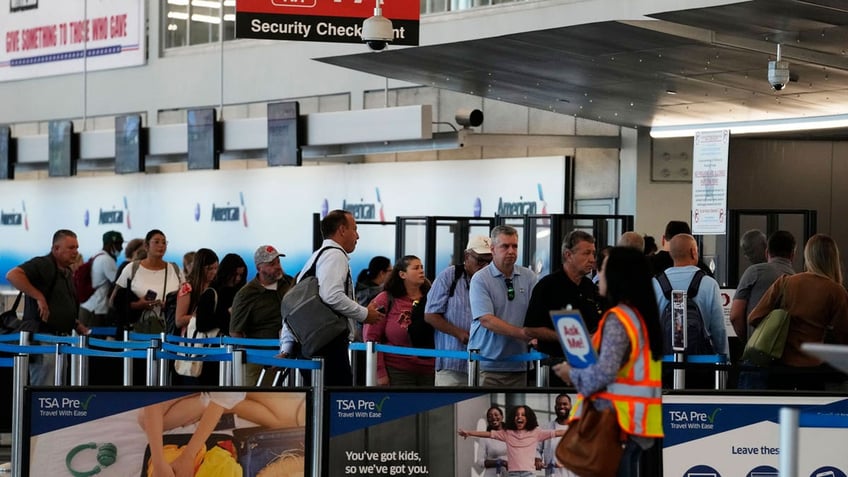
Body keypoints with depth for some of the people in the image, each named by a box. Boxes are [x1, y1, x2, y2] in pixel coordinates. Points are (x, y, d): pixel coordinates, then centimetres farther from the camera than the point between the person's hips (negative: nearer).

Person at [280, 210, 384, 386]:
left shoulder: (315, 257, 23)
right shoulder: (335, 255, -5)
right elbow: (332, 296, -21)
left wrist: (287, 345, 18)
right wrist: (364, 314, -8)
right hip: (331, 344, -10)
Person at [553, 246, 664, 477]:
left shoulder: (617, 319, -14)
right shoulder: (643, 316, 13)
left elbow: (605, 372, -21)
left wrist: (573, 374, -4)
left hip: (615, 419, -9)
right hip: (634, 420, 9)